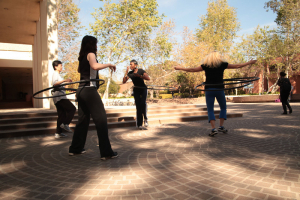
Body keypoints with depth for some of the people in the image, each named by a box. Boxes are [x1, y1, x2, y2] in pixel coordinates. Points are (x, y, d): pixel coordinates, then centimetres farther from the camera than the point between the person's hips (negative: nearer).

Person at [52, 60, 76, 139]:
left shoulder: (57, 74, 27)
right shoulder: (55, 74, -3)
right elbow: (54, 83, -22)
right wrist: (64, 80, -33)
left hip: (58, 97, 10)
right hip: (59, 96, -10)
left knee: (62, 114, 7)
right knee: (72, 109, -13)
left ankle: (58, 133, 6)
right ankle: (65, 124, -14)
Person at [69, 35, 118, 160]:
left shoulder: (82, 57, 18)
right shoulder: (90, 54, -5)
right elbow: (95, 66, -26)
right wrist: (109, 65, -14)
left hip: (81, 91, 9)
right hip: (89, 90, -9)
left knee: (83, 120, 16)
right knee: (101, 119, -8)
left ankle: (75, 148, 24)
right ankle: (106, 152, -8)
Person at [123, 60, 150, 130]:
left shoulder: (141, 71, -9)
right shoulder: (130, 73, -2)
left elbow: (148, 78, -21)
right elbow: (124, 81, -11)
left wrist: (139, 76, -29)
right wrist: (126, 72, -17)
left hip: (143, 89, -2)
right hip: (136, 90, 2)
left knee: (143, 103, -25)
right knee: (138, 106, -6)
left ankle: (145, 119, -3)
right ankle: (139, 124, -3)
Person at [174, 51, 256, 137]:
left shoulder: (206, 65, 4)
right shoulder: (222, 64, 5)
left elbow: (193, 70, 4)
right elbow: (237, 66, 12)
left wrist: (179, 68, 14)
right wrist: (249, 63, 27)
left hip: (209, 89, 0)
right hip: (219, 89, 0)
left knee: (210, 110, 4)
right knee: (223, 108, 18)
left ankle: (213, 128, -8)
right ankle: (221, 126, 13)